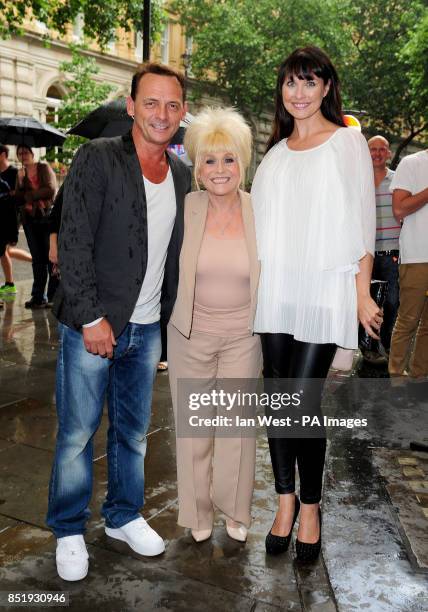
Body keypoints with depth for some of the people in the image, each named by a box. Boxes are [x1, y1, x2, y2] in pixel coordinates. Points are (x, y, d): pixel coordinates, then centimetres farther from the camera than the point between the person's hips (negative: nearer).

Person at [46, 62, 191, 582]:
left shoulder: (181, 175, 8)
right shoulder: (97, 158, -9)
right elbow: (73, 243, -13)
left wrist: (169, 315, 8)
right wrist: (92, 317, -16)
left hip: (147, 328, 5)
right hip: (91, 324, -5)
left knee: (133, 430, 16)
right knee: (77, 432, 6)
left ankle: (123, 516, 34)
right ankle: (69, 532, 25)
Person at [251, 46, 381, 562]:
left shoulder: (347, 142, 2)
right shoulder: (275, 151, 16)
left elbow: (362, 222, -2)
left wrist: (362, 293, -8)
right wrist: (256, 283, 10)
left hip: (325, 288, -5)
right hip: (275, 288, 5)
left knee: (303, 400, -8)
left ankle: (309, 506, 13)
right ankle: (286, 500, 21)